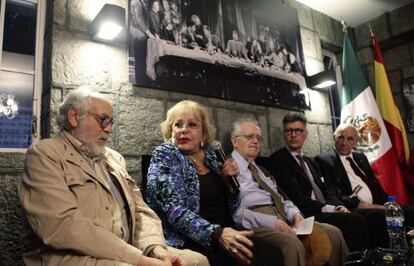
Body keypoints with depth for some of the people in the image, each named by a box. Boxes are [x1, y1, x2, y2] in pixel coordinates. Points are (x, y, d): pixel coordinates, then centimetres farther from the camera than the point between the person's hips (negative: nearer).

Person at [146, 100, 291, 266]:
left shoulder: (210, 155, 10)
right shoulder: (164, 156, -4)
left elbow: (231, 208, 14)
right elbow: (175, 210, -18)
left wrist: (229, 178, -4)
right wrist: (217, 233, -29)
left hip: (225, 233, 6)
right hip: (188, 241, -5)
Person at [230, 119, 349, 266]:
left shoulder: (261, 170, 26)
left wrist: (294, 213, -1)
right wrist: (269, 222, -21)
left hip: (284, 217, 8)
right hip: (256, 224, -7)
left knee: (333, 233, -9)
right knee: (291, 243, -35)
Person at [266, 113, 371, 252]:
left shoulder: (311, 162, 23)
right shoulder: (277, 161, -5)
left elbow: (326, 191, 17)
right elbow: (295, 198, -13)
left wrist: (339, 207, -4)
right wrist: (328, 208, -15)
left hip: (325, 213, 8)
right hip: (305, 217, -8)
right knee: (355, 220, -23)